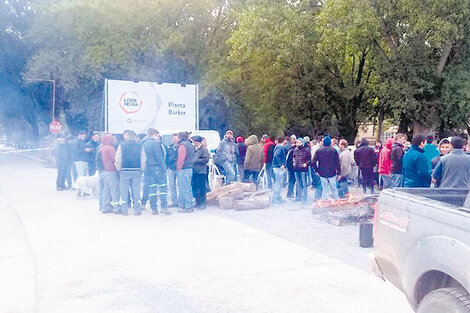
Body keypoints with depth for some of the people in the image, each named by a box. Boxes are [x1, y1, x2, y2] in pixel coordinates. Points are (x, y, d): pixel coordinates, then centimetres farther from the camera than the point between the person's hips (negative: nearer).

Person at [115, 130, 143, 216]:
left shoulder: (122, 145, -1)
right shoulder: (139, 146, 2)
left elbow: (118, 159, -1)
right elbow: (143, 160, 3)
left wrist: (118, 169, 11)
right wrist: (141, 170, 13)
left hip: (124, 171, -1)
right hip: (137, 171, 1)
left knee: (124, 191, 6)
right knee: (136, 191, 6)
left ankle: (124, 210, 7)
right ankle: (137, 210, 7)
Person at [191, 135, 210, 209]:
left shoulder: (204, 149, -6)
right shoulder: (195, 149, 16)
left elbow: (206, 159, -15)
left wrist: (196, 161, -16)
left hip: (201, 172, -8)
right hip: (194, 171, 8)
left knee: (201, 188, -3)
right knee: (194, 188, 10)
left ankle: (202, 204, 5)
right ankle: (197, 203, 20)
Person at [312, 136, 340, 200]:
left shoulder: (319, 150, -3)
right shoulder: (333, 150, -6)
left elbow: (313, 162, -5)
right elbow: (338, 162, -6)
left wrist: (317, 170, 6)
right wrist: (339, 172, 0)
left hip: (322, 173, 1)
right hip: (332, 173, -1)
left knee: (325, 188, 10)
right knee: (333, 187, 10)